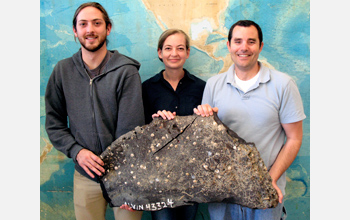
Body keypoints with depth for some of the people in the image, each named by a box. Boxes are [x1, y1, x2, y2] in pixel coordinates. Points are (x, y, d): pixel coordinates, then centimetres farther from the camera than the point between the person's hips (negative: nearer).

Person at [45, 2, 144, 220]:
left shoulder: (126, 71, -9)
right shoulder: (63, 70, 2)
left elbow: (131, 129, -12)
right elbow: (54, 123, 6)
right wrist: (76, 151, -10)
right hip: (85, 176, 3)